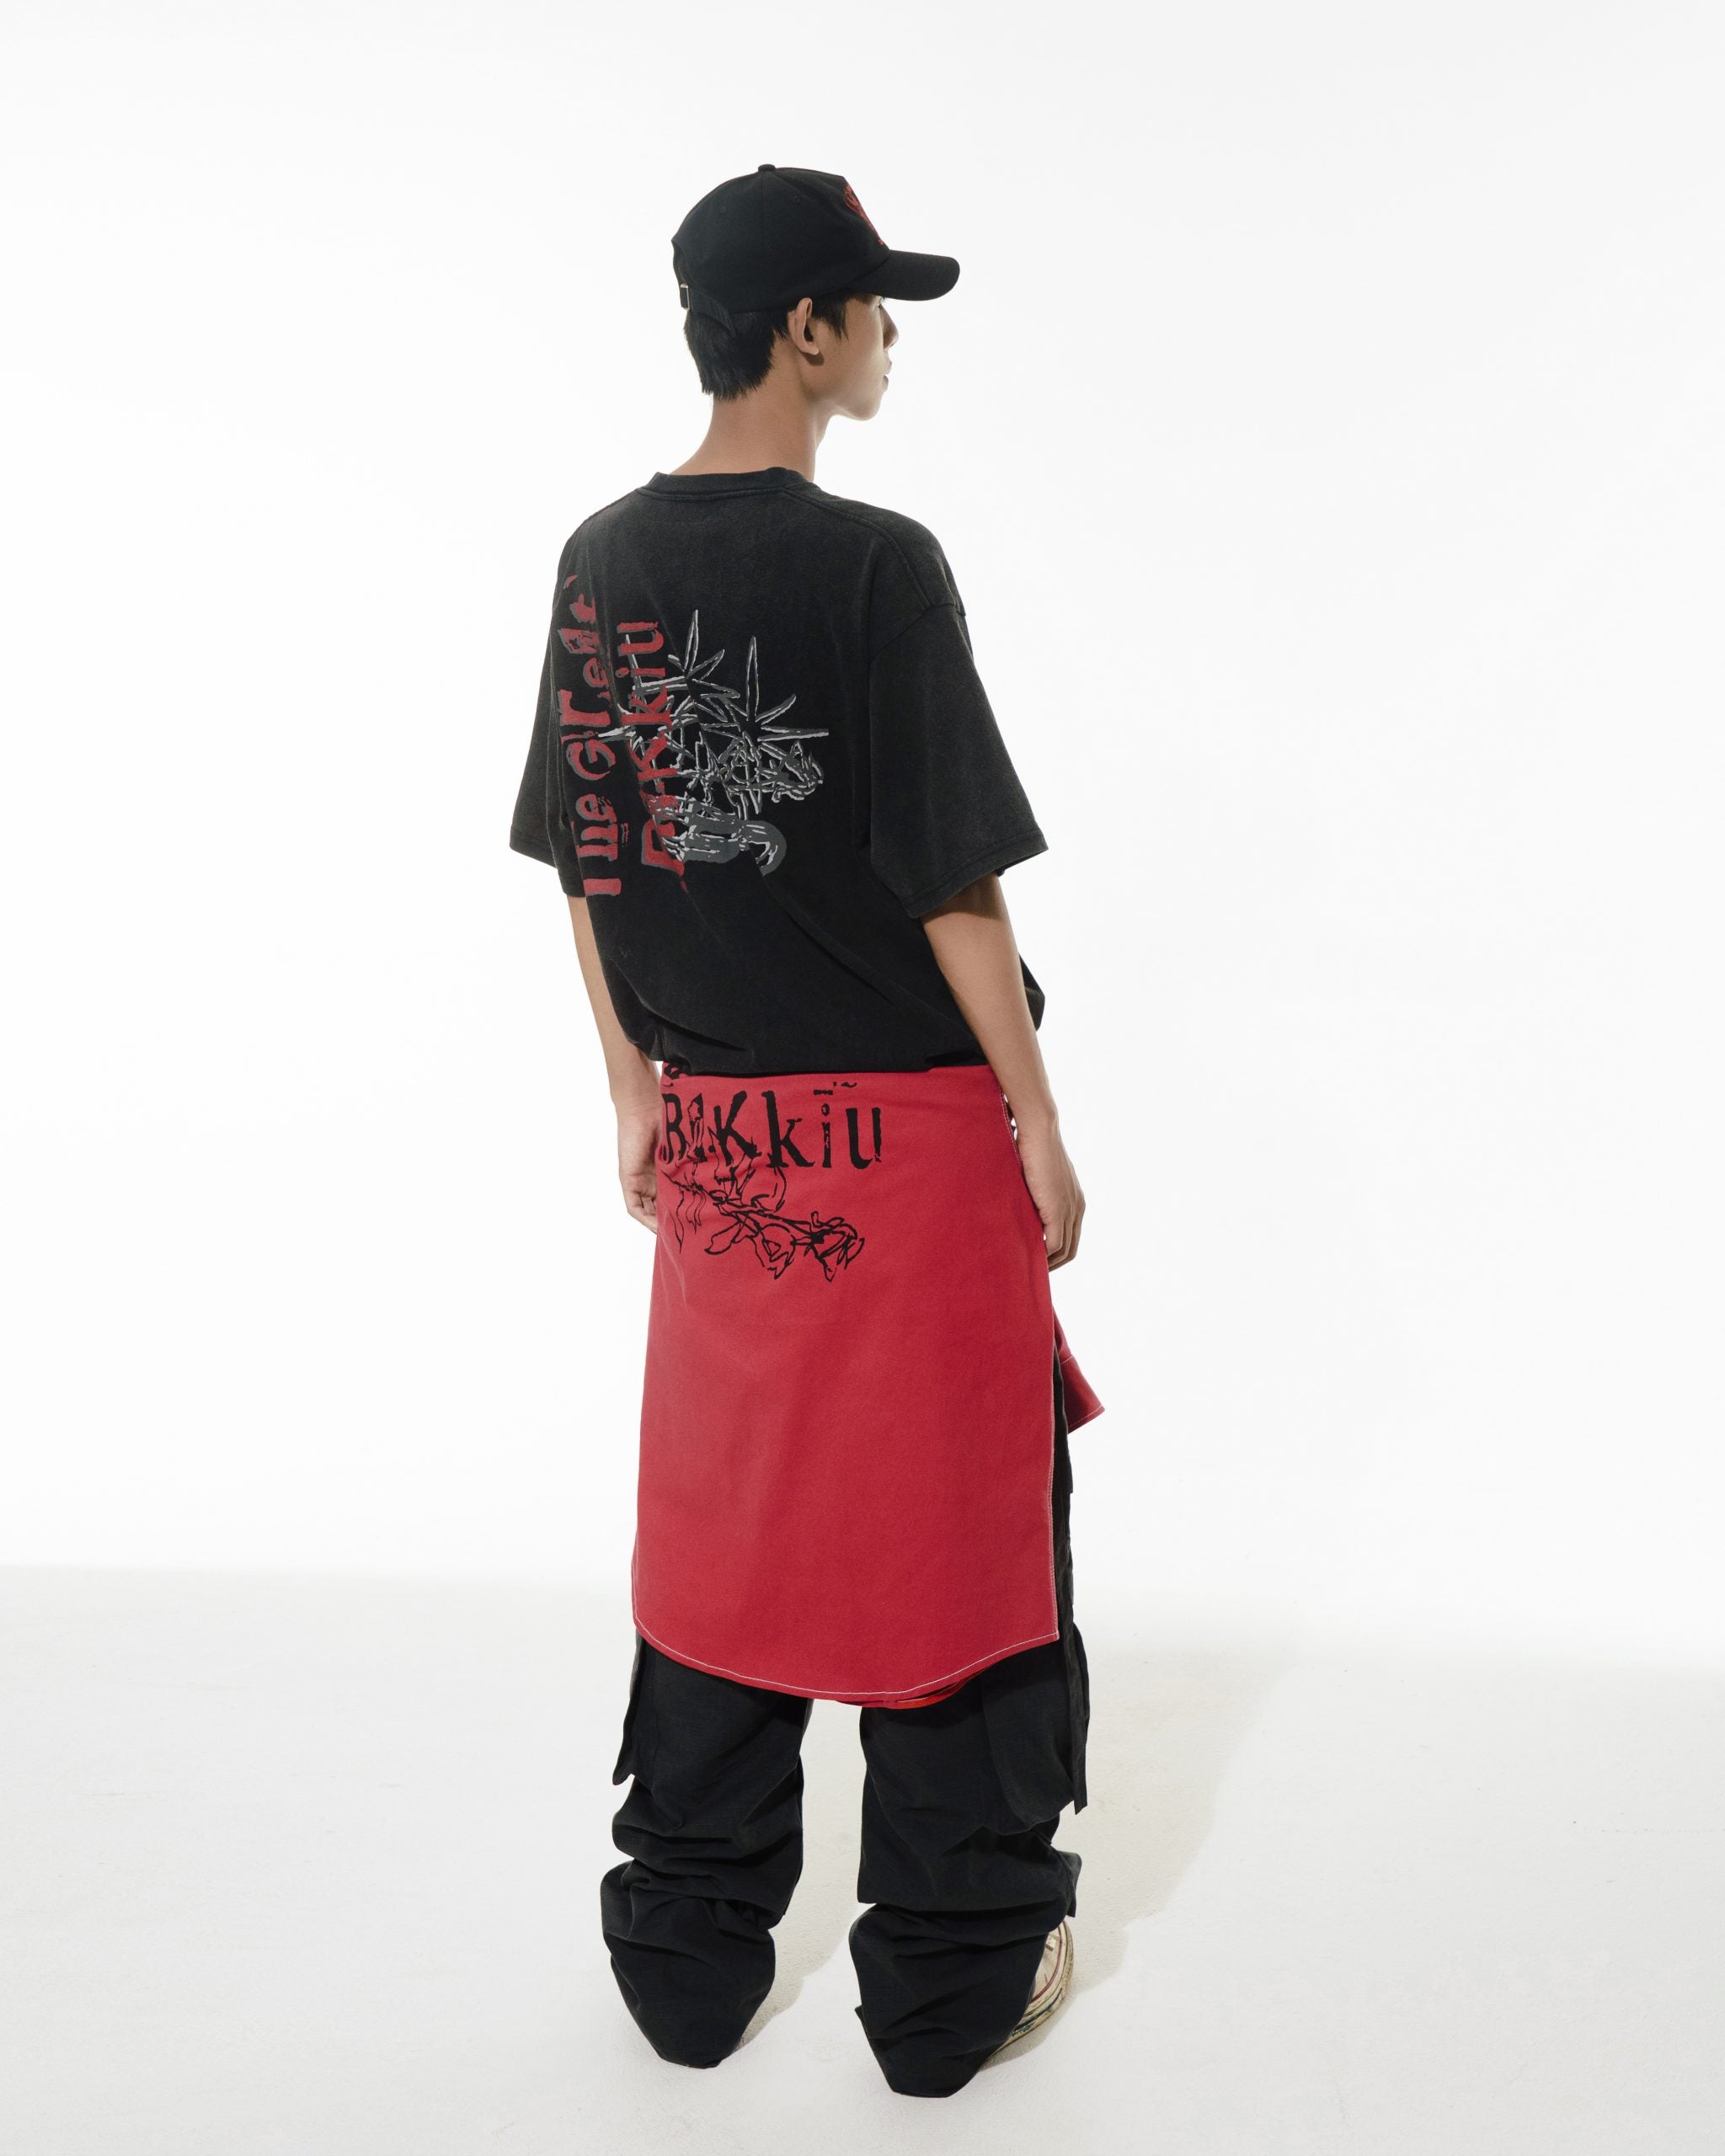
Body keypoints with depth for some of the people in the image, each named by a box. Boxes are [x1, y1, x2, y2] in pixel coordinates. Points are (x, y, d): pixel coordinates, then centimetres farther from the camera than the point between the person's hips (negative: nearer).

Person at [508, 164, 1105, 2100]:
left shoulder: (598, 566, 4)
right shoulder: (875, 569, -15)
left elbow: (583, 864, 8)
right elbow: (953, 885, -15)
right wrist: (1039, 1121, -6)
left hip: (710, 1131, 6)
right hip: (908, 1133, -6)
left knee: (720, 1515, 17)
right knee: (946, 1527, 8)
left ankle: (688, 1957, 29)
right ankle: (952, 1980, 22)